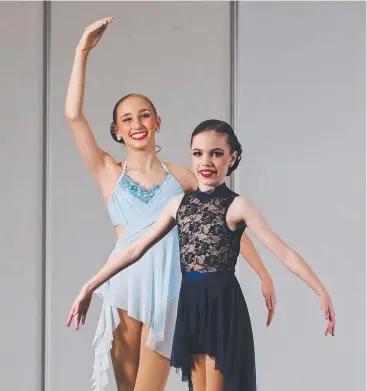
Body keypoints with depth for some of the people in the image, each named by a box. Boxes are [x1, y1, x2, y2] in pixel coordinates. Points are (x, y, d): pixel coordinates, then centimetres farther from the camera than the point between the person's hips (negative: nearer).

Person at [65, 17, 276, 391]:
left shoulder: (181, 176, 11)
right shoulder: (109, 173, 10)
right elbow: (73, 114, 1)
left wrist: (264, 276, 11)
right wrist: (83, 51, -1)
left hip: (167, 288, 0)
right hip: (124, 285, 1)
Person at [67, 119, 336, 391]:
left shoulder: (237, 206, -8)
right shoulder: (179, 203, 6)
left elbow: (284, 252, -14)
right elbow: (136, 249, 7)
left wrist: (322, 292, -25)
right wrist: (88, 288, 5)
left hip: (223, 303, -5)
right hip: (190, 303, 5)